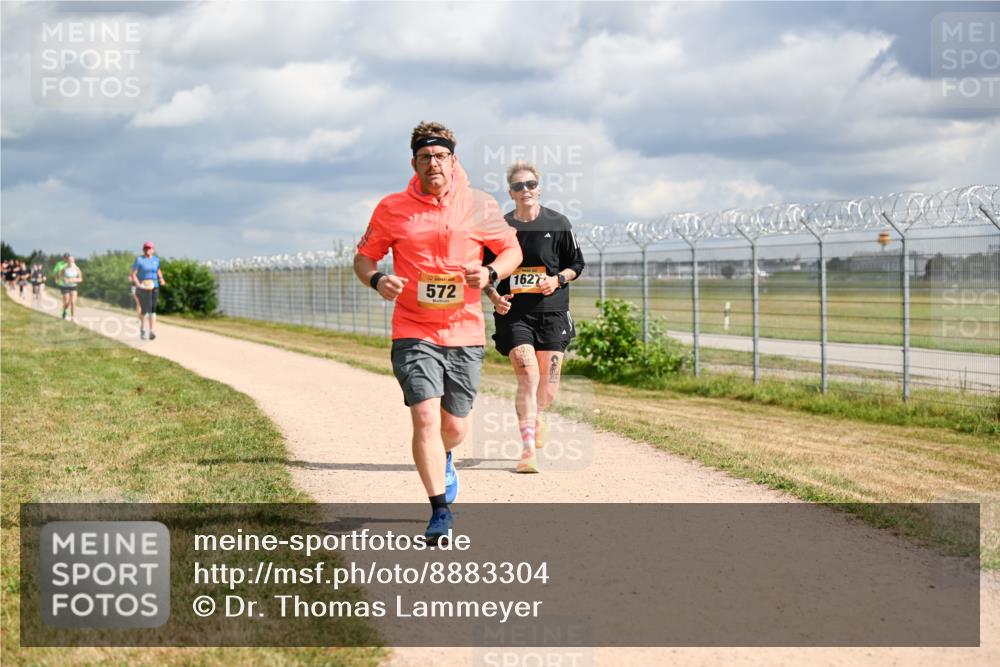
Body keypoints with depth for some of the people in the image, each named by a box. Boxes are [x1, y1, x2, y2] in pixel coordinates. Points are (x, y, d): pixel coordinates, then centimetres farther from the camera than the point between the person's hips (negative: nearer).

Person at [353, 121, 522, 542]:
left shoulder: (480, 207, 2)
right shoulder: (392, 209, 0)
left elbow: (512, 250, 12)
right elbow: (363, 256, 9)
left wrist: (490, 273, -10)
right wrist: (376, 280, -14)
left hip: (465, 334, 2)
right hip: (413, 333, -1)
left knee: (454, 427, 10)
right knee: (425, 417, -16)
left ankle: (443, 461, 47)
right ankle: (439, 510, -7)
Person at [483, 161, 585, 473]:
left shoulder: (558, 224, 2)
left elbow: (577, 264, 10)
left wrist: (558, 279, -9)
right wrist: (494, 297, -6)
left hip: (551, 312, 1)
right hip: (513, 314, -1)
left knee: (548, 387, 5)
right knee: (528, 375, -17)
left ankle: (536, 416, 41)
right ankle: (528, 450, -15)